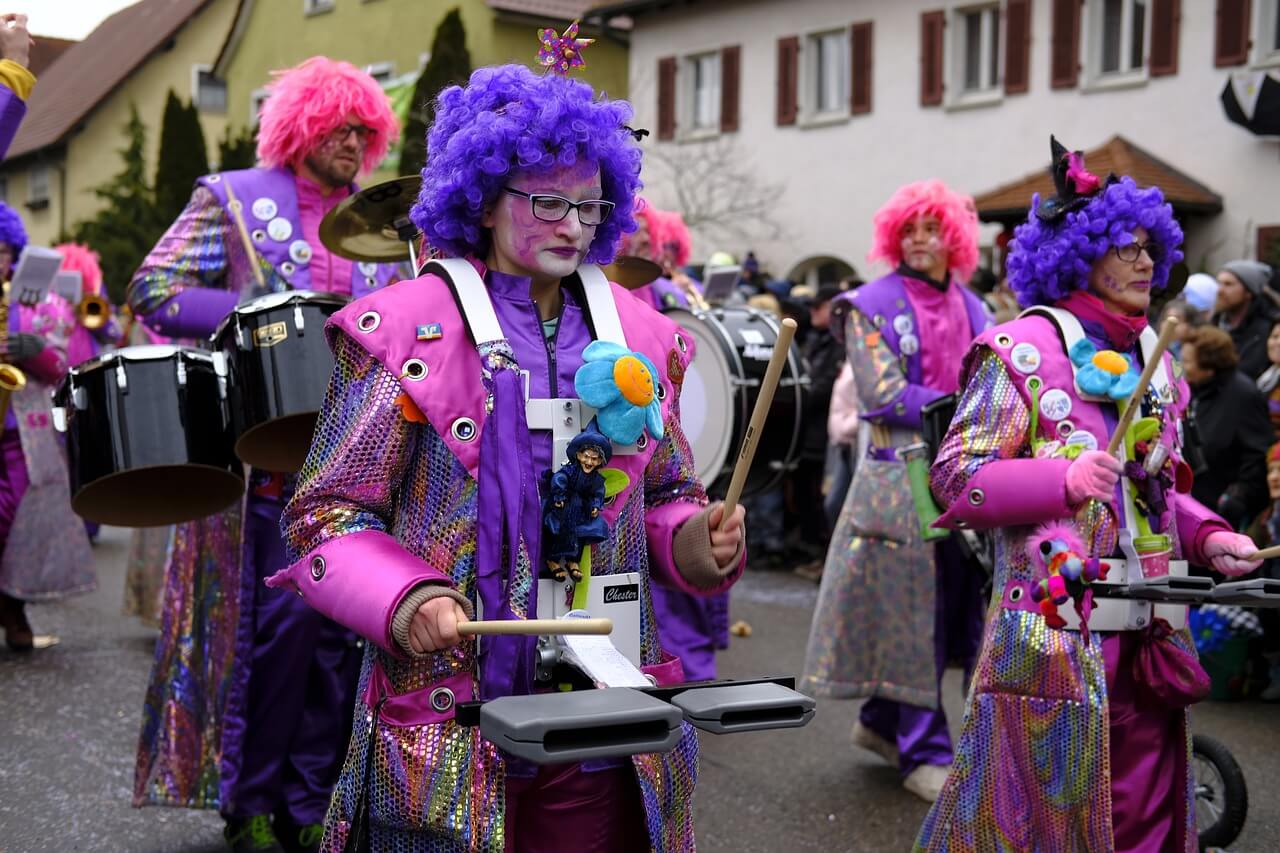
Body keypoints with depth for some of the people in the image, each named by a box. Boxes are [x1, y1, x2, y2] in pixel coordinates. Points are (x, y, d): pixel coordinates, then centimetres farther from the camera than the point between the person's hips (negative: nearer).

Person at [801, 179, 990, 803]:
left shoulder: (972, 309, 14)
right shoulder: (872, 306, -3)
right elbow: (884, 394, -12)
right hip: (900, 477, -6)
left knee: (951, 606, 9)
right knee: (913, 612, -2)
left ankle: (882, 721, 27)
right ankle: (924, 752, 8)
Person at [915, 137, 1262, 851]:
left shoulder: (1154, 361, 16)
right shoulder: (1022, 350, -8)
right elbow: (958, 476, -14)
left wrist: (1207, 536, 6)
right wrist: (1063, 479, -27)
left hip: (1146, 631, 7)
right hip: (1054, 625, -7)